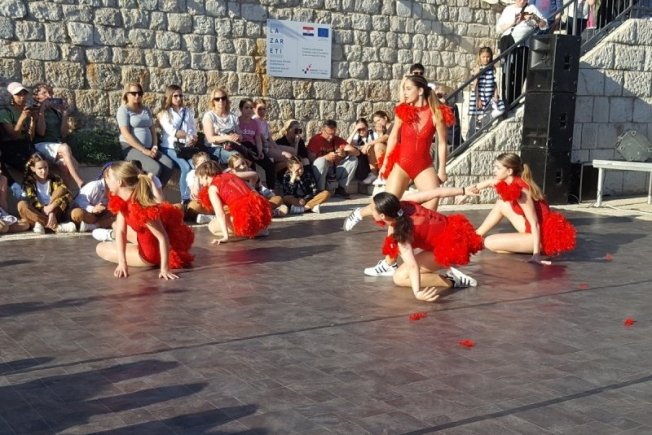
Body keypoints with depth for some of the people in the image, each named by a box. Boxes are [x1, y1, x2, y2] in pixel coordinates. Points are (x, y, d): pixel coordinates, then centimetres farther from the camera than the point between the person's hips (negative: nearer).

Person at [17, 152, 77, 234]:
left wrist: (50, 208, -29)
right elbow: (32, 200, -14)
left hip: (54, 213, 1)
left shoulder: (54, 179, 5)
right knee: (21, 205, -30)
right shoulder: (29, 181, 2)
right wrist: (49, 212, -30)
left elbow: (68, 195, -13)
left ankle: (42, 224, -29)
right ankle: (56, 226, -40)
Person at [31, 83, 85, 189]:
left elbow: (63, 134, 11)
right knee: (65, 148, -35)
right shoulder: (35, 111, 6)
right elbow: (41, 132, -10)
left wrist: (64, 113, 6)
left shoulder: (56, 111, 17)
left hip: (58, 146, 5)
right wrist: (41, 110, -7)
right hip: (42, 145, -5)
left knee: (69, 165, -30)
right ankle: (81, 185, -40)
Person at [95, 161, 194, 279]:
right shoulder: (122, 201, -7)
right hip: (148, 241, 9)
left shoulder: (141, 207, -35)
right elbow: (120, 231, -9)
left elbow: (163, 238, -33)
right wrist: (122, 262, -19)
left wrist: (165, 269, -34)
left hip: (152, 253, -9)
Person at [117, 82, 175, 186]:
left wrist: (155, 147, -3)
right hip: (130, 148, -6)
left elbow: (153, 130, 17)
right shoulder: (123, 109, -1)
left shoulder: (146, 110, 20)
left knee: (169, 164, -20)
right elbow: (126, 134, -12)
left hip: (148, 149, 6)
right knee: (156, 168, -30)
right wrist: (143, 150, -17)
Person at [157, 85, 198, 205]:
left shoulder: (188, 112, 19)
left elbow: (193, 131, 10)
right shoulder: (164, 114, 8)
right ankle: (186, 199, -25)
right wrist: (188, 135, -14)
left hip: (186, 148, 3)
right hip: (170, 148, -3)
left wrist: (192, 140, -12)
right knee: (186, 167, -29)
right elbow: (172, 132, -6)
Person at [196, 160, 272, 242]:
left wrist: (226, 236, -14)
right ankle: (258, 228, 15)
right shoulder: (231, 176, 24)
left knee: (212, 227, 14)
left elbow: (220, 214, -8)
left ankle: (248, 231, 0)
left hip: (245, 216, -8)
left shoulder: (212, 188, 4)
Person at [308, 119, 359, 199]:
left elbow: (357, 152, -5)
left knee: (353, 159, -11)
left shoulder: (338, 140, 3)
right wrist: (327, 157, -34)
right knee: (321, 161, -36)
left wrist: (345, 153, -27)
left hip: (334, 170, 5)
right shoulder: (315, 139, -9)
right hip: (319, 172, -4)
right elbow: (310, 158, -19)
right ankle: (320, 191, -22)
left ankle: (341, 189, -10)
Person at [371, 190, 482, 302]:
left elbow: (412, 265, -39)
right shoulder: (405, 203, -13)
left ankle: (451, 281, -10)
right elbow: (437, 192, -8)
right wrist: (464, 190, 4)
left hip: (450, 247, -9)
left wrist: (417, 292, -48)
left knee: (400, 278, -12)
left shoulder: (401, 232, -29)